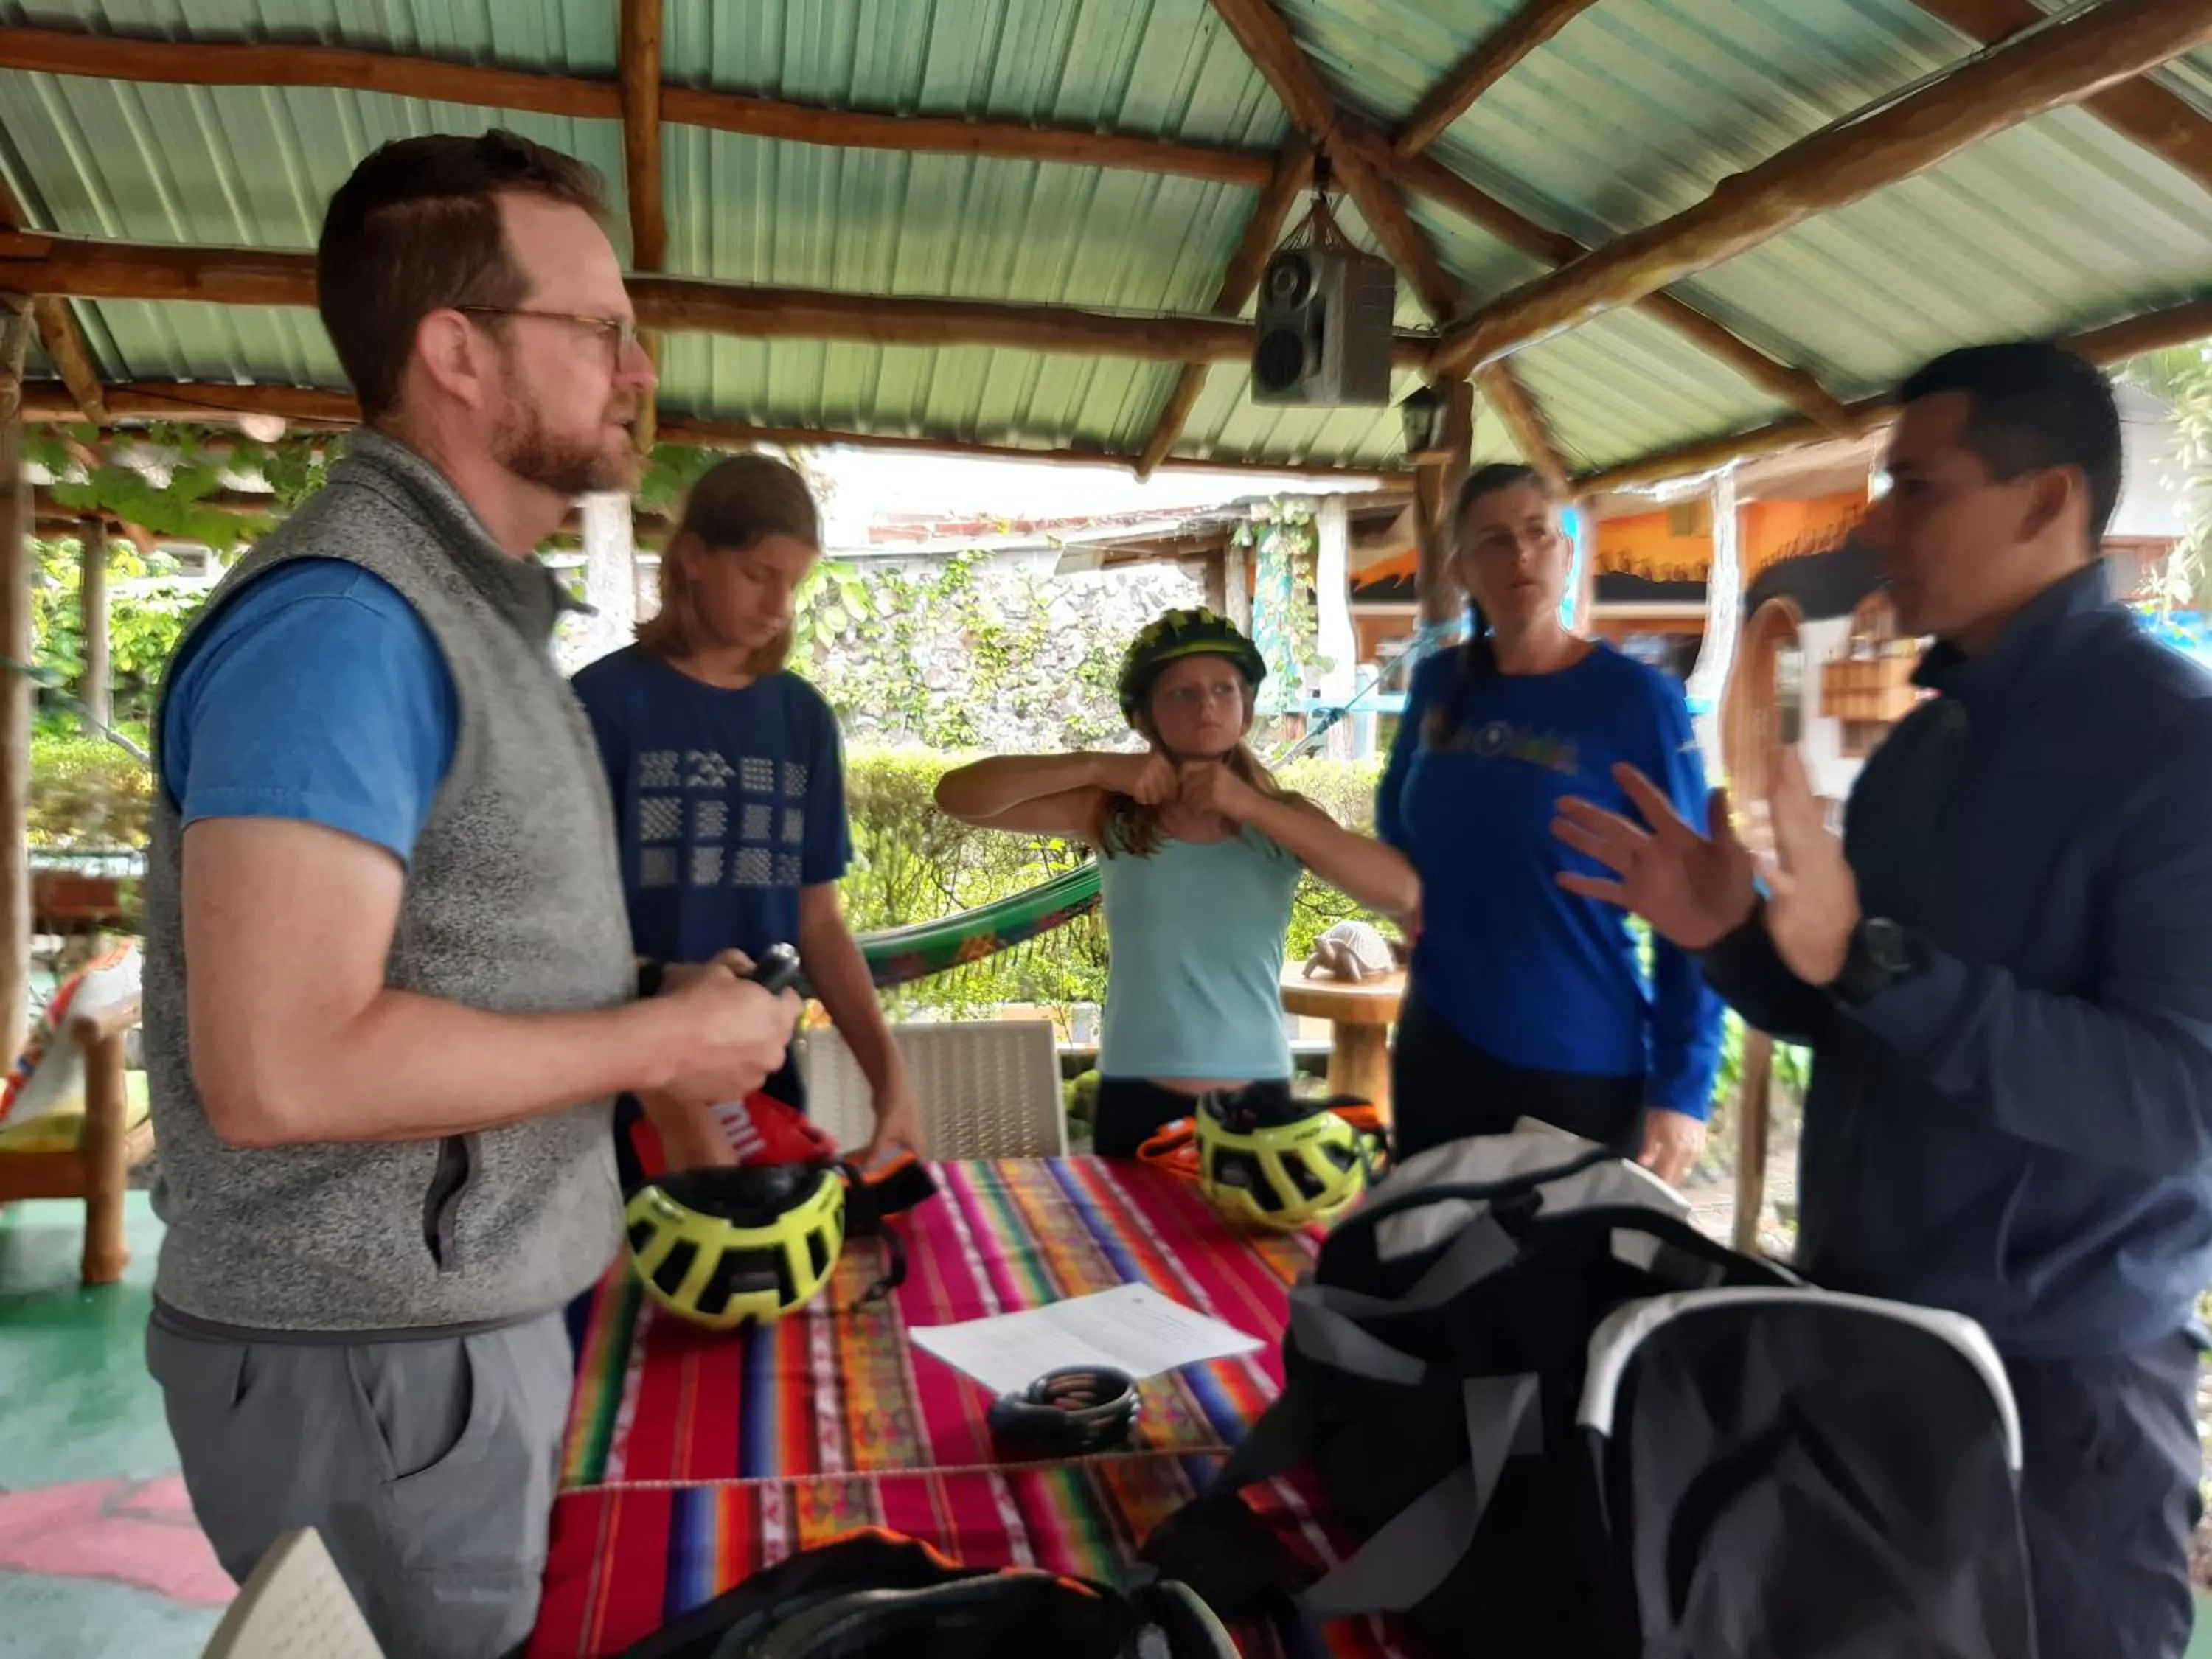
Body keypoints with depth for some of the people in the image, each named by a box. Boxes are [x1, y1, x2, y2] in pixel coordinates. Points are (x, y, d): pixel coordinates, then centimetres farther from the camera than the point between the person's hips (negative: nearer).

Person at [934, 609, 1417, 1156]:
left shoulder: (1281, 818, -2)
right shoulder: (1111, 814, -3)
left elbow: (1402, 892, -17)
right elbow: (957, 795, -9)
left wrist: (1252, 807, -20)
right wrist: (1098, 766, -18)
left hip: (1256, 1103, 1)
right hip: (1138, 1104, -1)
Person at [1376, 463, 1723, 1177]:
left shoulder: (1638, 699, -12)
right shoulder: (1439, 683, 1)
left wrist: (1682, 1084, -16)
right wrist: (1415, 897, 2)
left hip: (1582, 1070, -4)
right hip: (1436, 1050, 4)